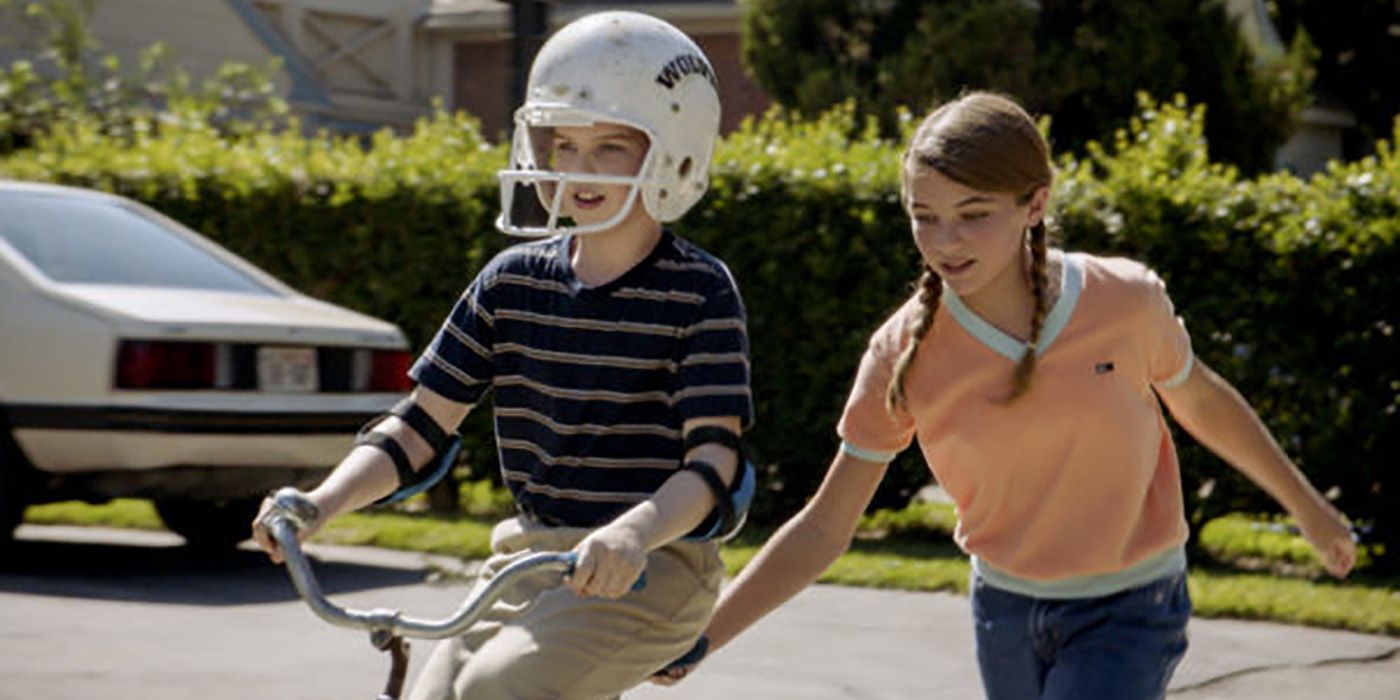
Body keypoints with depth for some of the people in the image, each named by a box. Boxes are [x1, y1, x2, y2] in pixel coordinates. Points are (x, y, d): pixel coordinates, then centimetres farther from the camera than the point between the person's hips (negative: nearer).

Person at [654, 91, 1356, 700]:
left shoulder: (1126, 302, -17)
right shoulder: (903, 354, -15)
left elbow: (1200, 401, 5)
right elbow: (823, 529, -10)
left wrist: (1306, 505, 18)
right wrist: (700, 638, -20)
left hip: (1127, 613, -3)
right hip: (1006, 610, 3)